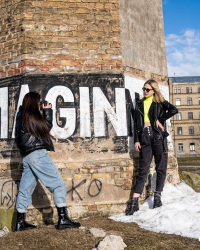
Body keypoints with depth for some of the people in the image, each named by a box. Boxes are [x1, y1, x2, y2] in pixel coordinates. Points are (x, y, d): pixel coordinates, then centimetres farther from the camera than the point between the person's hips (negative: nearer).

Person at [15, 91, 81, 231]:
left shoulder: (21, 116, 18)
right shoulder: (32, 115, -6)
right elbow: (47, 127, 0)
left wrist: (44, 111, 17)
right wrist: (47, 111, 9)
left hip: (26, 156, 9)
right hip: (37, 153, -9)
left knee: (26, 188, 11)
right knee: (58, 184, -6)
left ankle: (20, 222, 16)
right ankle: (63, 219, -10)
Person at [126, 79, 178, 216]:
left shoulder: (160, 103, 6)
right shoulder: (140, 104, 16)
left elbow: (174, 110, -12)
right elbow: (136, 123, 13)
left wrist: (160, 119, -9)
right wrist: (136, 140, 5)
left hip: (158, 137, -2)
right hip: (144, 138, 2)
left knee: (161, 168, 1)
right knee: (142, 170, -2)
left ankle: (157, 197, 15)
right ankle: (134, 202, -3)